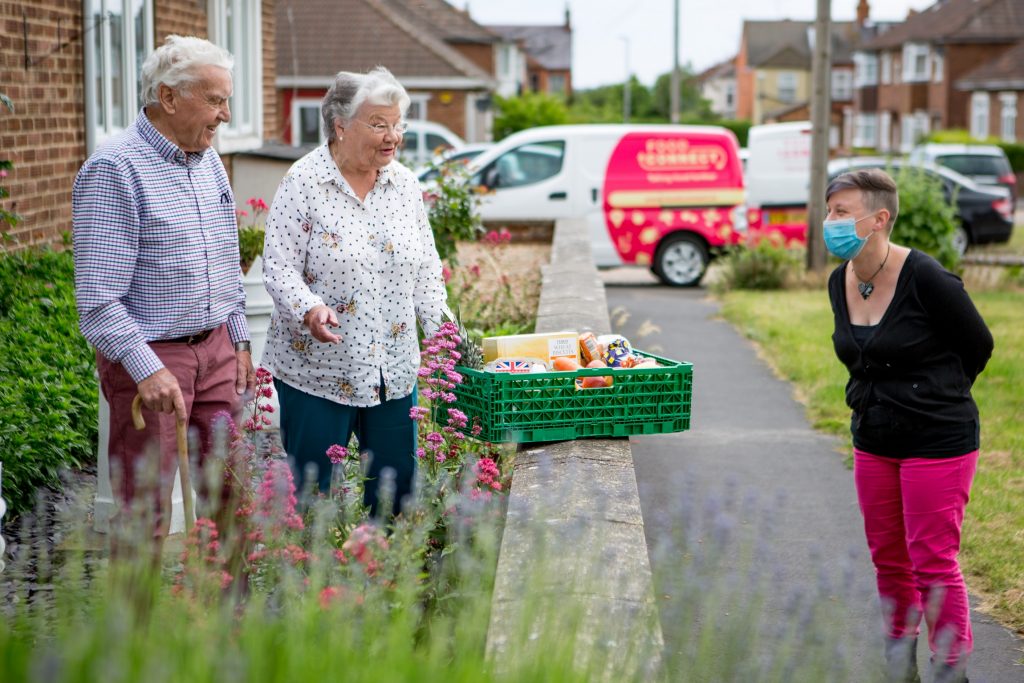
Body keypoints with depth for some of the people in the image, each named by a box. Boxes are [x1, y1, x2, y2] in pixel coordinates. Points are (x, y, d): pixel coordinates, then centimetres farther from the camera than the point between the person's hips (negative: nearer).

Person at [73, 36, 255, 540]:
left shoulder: (207, 161, 11)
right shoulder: (114, 171, -15)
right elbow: (98, 299, -19)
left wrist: (238, 339, 18)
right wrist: (147, 370, -25)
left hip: (215, 348, 8)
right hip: (149, 357, -7)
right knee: (147, 517, -2)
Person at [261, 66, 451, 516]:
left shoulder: (404, 183, 8)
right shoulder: (304, 183, -8)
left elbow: (426, 268, 15)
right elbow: (279, 267, -11)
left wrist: (440, 324, 4)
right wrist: (309, 310, -29)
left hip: (393, 372, 5)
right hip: (316, 372, -5)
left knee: (396, 494, 10)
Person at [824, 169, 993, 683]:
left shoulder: (925, 279, -19)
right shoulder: (840, 283, 2)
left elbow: (977, 343, -6)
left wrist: (936, 399, 6)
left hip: (936, 442, -7)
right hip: (873, 442, 7)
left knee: (932, 564, -2)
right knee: (888, 560, 15)